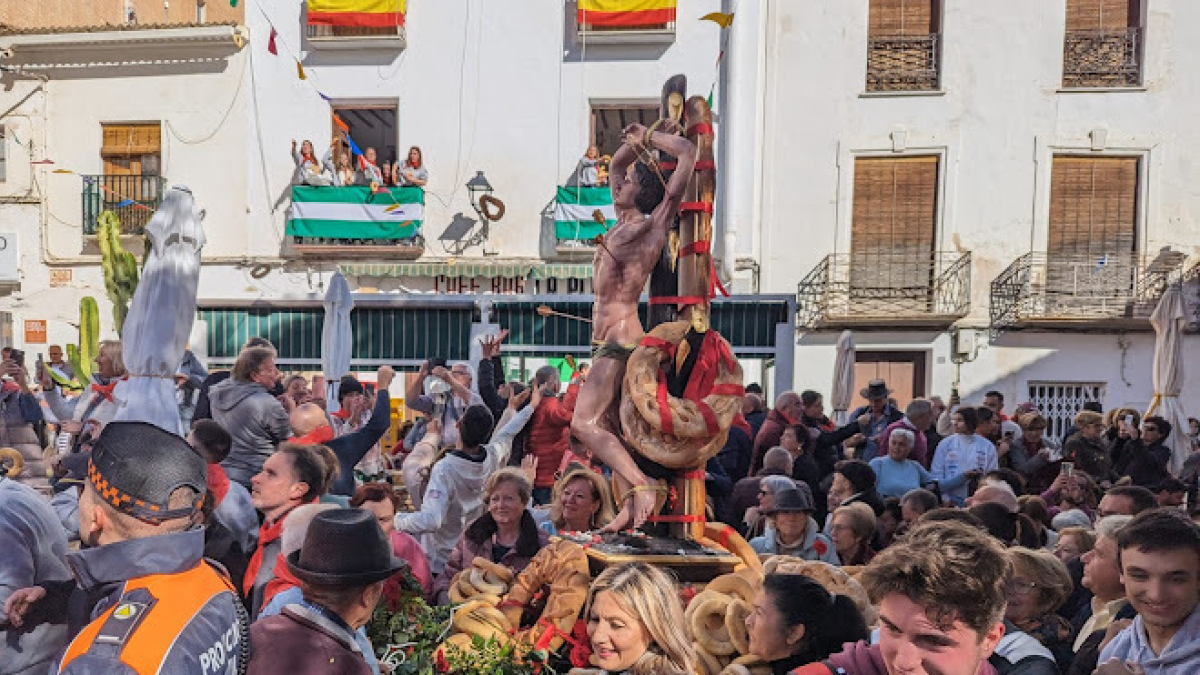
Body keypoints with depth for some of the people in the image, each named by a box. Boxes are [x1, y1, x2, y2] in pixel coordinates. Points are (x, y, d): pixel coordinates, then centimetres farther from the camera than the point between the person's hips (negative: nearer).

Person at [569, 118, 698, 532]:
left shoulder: (649, 227, -9)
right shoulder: (624, 222, 15)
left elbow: (688, 153, -11)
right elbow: (617, 162, 29)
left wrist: (648, 137, 3)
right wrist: (640, 140, 13)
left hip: (620, 339, -10)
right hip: (610, 342, 10)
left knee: (585, 423, -15)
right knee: (604, 426, 9)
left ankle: (642, 486, -16)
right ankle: (630, 507, 11)